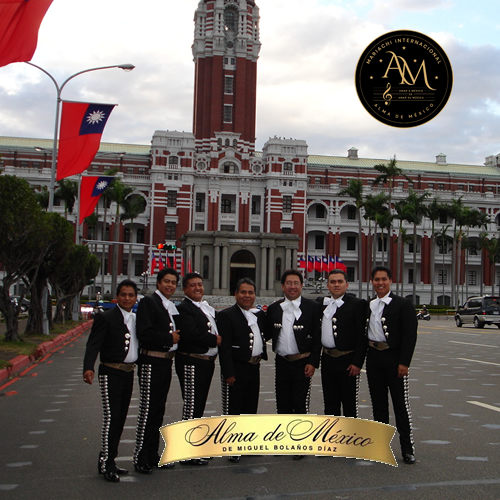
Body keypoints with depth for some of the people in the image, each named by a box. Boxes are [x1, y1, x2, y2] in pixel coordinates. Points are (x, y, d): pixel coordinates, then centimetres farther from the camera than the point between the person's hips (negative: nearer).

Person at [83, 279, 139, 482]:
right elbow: (93, 345, -16)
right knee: (111, 417, -9)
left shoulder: (136, 319, 12)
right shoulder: (106, 318, -8)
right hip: (111, 373, -7)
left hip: (129, 373, 7)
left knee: (120, 419, 11)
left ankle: (109, 461, 20)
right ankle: (106, 462, 0)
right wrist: (88, 368, -30)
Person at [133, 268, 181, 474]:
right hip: (151, 362, -8)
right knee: (148, 411, -5)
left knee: (158, 411, 12)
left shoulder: (172, 307, 17)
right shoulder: (148, 302, -9)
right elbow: (145, 334, -18)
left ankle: (152, 455, 20)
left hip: (166, 362, 8)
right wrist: (170, 338, -12)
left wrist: (176, 337, 2)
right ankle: (141, 459, 3)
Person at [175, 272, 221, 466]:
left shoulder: (207, 307, 19)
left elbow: (214, 329, 20)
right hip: (191, 362, -9)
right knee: (191, 407, -5)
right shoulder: (184, 308, -10)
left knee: (199, 406, 15)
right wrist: (215, 340, -11)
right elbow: (191, 334, -22)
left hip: (207, 362, 9)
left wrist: (217, 338, 0)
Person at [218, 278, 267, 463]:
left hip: (254, 367, 6)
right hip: (236, 368, -6)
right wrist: (228, 373, -17)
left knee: (251, 407, 14)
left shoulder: (259, 315, 12)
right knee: (233, 409, 1)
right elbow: (224, 347, -13)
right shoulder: (226, 315, -8)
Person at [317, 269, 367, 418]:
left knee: (349, 405, 5)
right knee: (330, 404, 13)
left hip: (348, 361, -4)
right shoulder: (321, 303, 9)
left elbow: (362, 336, -9)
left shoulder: (357, 304, -6)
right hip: (327, 359, 5)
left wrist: (357, 363, -13)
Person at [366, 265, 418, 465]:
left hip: (393, 357, -5)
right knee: (378, 402, 12)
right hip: (373, 357, 5)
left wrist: (404, 363, -16)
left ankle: (407, 448, 6)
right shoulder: (368, 306, 11)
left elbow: (410, 335, -10)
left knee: (401, 403, -2)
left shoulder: (403, 304, -5)